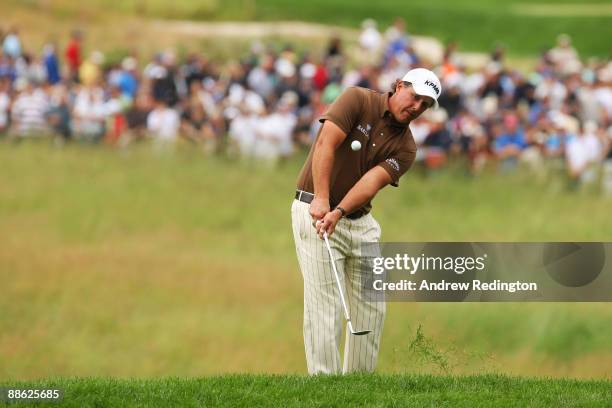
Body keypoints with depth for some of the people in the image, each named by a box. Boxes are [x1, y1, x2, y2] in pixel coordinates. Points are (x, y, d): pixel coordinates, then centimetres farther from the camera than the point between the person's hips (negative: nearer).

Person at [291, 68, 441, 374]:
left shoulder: (405, 148, 3)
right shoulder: (359, 100, -8)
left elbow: (373, 181, -14)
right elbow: (326, 144, -20)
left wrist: (338, 212, -30)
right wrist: (321, 199, -31)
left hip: (361, 221, 6)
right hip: (315, 210, -6)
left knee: (371, 308, 6)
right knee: (325, 306, -10)